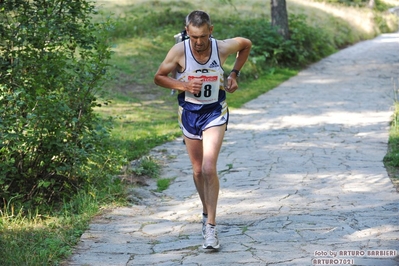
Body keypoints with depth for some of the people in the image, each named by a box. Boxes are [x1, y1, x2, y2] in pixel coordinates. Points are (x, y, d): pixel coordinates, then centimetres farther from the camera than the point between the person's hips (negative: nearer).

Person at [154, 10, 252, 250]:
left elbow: (246, 44, 6)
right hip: (189, 111, 2)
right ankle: (207, 212, 37)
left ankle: (211, 226, -13)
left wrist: (235, 73, 1)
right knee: (198, 170, 12)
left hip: (215, 112, -2)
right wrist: (183, 85, -21)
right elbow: (159, 77, -5)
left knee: (209, 167, -17)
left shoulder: (222, 48, -16)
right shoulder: (179, 51, -17)